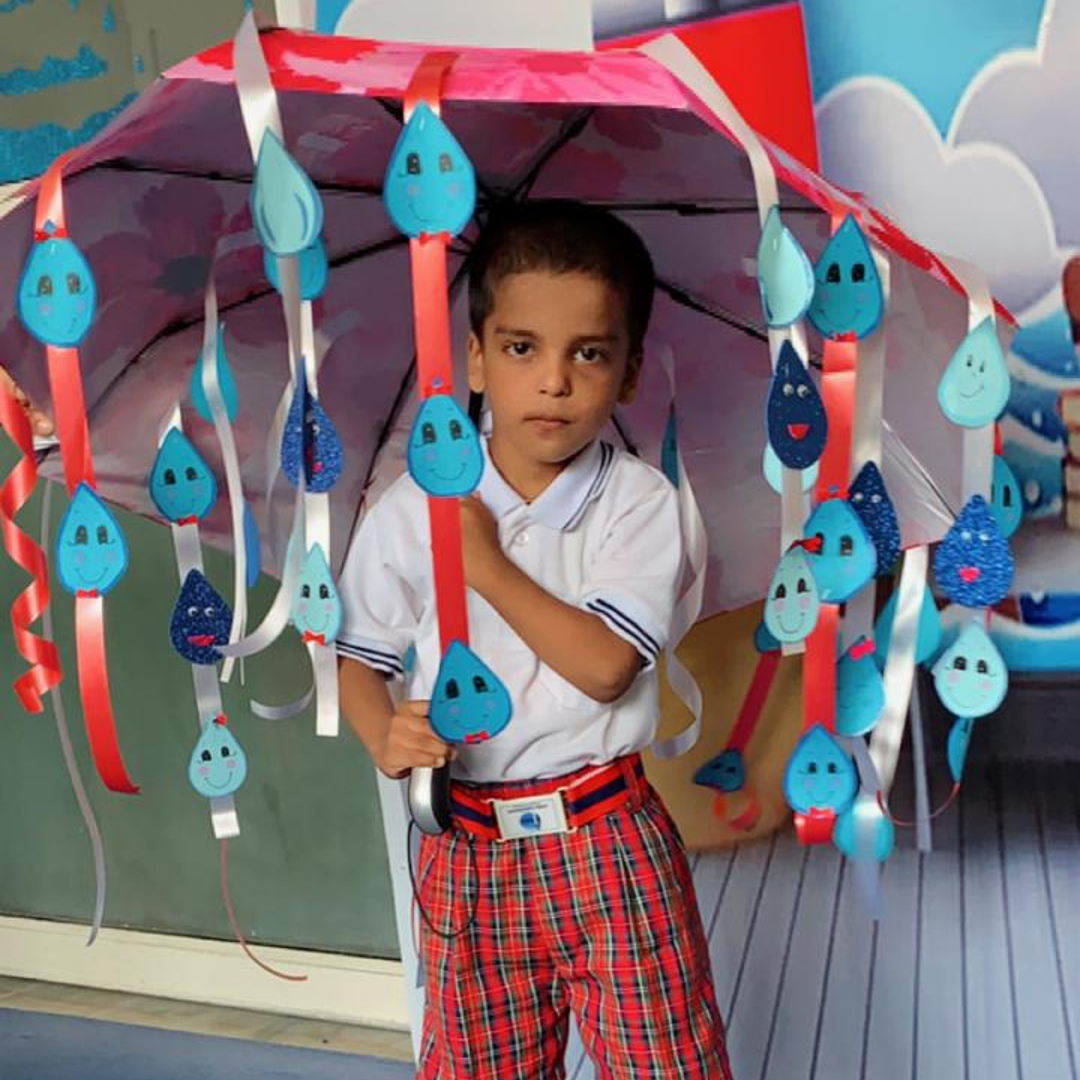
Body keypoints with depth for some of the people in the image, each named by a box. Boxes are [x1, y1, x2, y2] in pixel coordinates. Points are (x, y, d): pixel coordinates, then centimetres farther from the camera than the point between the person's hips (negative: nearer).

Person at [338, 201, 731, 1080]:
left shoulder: (640, 502, -8)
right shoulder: (412, 509, -3)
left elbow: (604, 666, -18)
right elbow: (358, 658, 5)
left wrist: (487, 563, -16)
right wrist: (385, 738, -14)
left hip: (611, 841, -2)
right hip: (468, 849, 2)